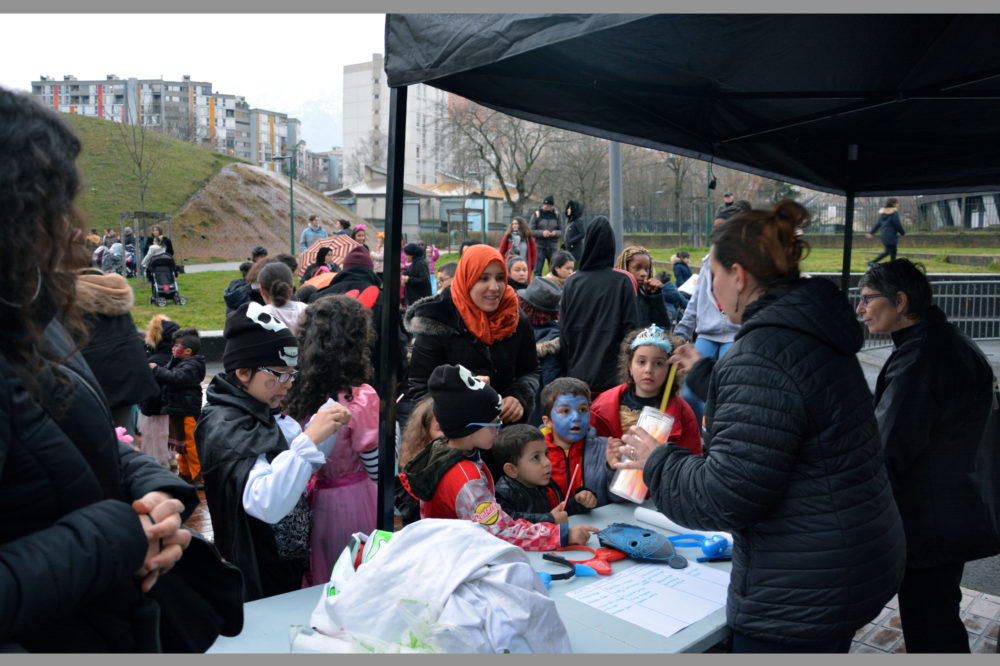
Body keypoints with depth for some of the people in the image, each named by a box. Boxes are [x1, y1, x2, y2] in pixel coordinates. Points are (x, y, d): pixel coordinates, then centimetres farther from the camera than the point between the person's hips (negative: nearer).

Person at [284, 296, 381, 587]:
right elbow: (379, 469, -15)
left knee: (321, 587, 22)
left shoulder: (298, 391, -7)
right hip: (353, 501, -5)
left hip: (315, 499, 6)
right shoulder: (361, 398, -23)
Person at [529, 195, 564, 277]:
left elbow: (561, 231, 7)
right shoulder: (536, 214, 0)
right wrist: (542, 233, -19)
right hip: (540, 246, -2)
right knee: (537, 270, 1)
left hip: (553, 247, 2)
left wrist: (555, 233, -16)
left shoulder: (556, 214, 6)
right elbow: (530, 231, -4)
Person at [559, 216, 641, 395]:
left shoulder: (572, 281, 1)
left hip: (577, 374, 3)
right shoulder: (623, 281, -7)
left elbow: (563, 332, 4)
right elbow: (631, 327, -8)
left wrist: (566, 370, 13)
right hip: (611, 375, -2)